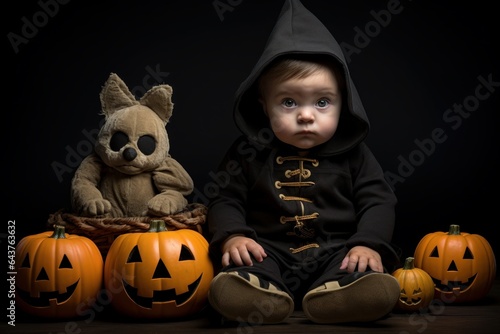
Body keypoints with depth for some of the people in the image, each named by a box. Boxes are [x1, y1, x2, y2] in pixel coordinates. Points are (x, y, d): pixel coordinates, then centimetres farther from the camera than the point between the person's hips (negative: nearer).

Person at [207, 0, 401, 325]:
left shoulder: (353, 153, 8)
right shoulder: (248, 153, 8)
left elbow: (378, 201, 6)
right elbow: (227, 201, 10)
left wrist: (369, 244, -12)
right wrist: (232, 236, -12)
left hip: (336, 252, 0)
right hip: (269, 251, 0)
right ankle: (262, 292, -58)